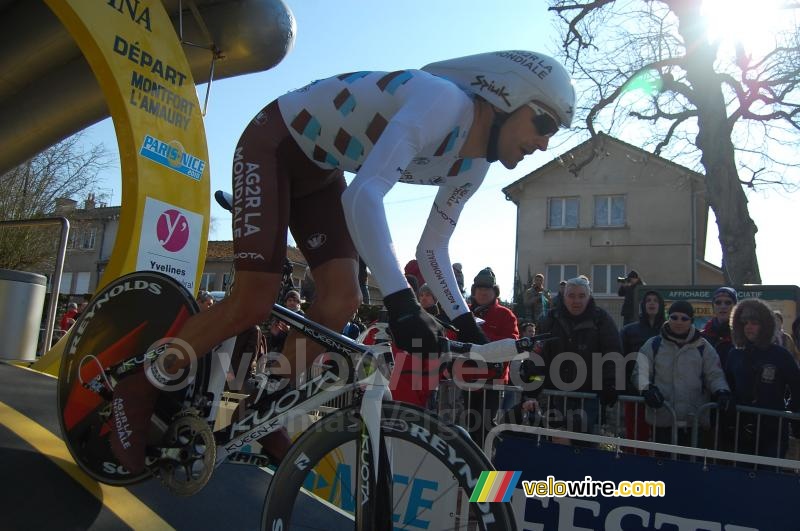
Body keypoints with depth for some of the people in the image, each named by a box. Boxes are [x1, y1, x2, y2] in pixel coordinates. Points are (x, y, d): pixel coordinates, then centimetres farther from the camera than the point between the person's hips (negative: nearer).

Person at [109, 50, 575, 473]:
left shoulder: (472, 167, -3)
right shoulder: (442, 101, -30)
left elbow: (433, 248, 4)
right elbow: (363, 195, -41)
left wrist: (468, 327, -3)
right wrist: (401, 302, -48)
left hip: (319, 171, 8)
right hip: (275, 143, -8)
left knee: (342, 300, -9)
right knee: (254, 302, -15)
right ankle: (140, 391, 8)